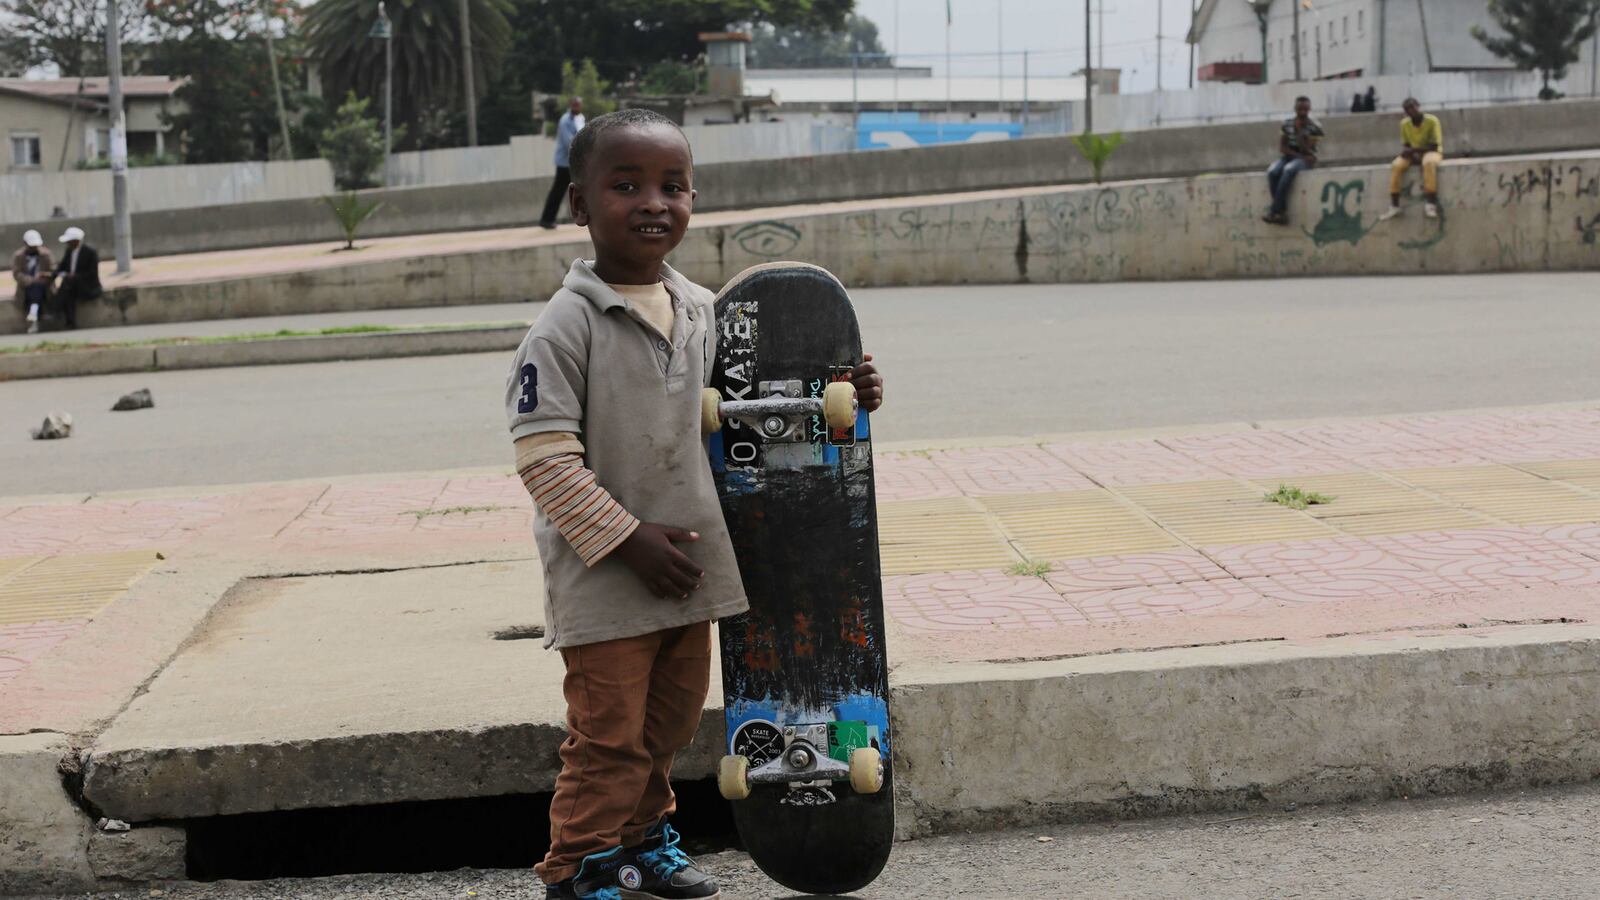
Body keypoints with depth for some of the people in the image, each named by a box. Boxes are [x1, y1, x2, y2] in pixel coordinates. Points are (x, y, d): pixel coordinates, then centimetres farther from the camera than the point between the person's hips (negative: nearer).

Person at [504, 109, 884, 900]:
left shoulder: (701, 312, 4)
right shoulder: (565, 328, -16)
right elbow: (545, 459, -19)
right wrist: (627, 538, -20)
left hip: (687, 568, 7)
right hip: (604, 578, -7)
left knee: (672, 718, 20)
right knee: (609, 737, 1)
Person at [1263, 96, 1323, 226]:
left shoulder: (1315, 127, -6)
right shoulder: (1287, 123, 5)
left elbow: (1305, 149, -14)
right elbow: (1282, 147, 0)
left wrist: (1300, 130, -20)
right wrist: (1299, 155, -13)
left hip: (1305, 159, -4)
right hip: (1288, 157, 4)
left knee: (1288, 170, -37)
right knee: (1272, 172, -29)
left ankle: (1274, 211, -36)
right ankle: (1282, 213, -30)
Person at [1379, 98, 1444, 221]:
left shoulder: (1432, 120, -16)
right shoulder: (1404, 123, -2)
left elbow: (1435, 146, -18)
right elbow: (1405, 145, 6)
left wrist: (1414, 150, -27)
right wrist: (1407, 151, -19)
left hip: (1432, 152, -4)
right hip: (1413, 154, 4)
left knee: (1429, 162, -40)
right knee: (1396, 165, -26)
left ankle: (1430, 204, -40)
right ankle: (1394, 207, -25)